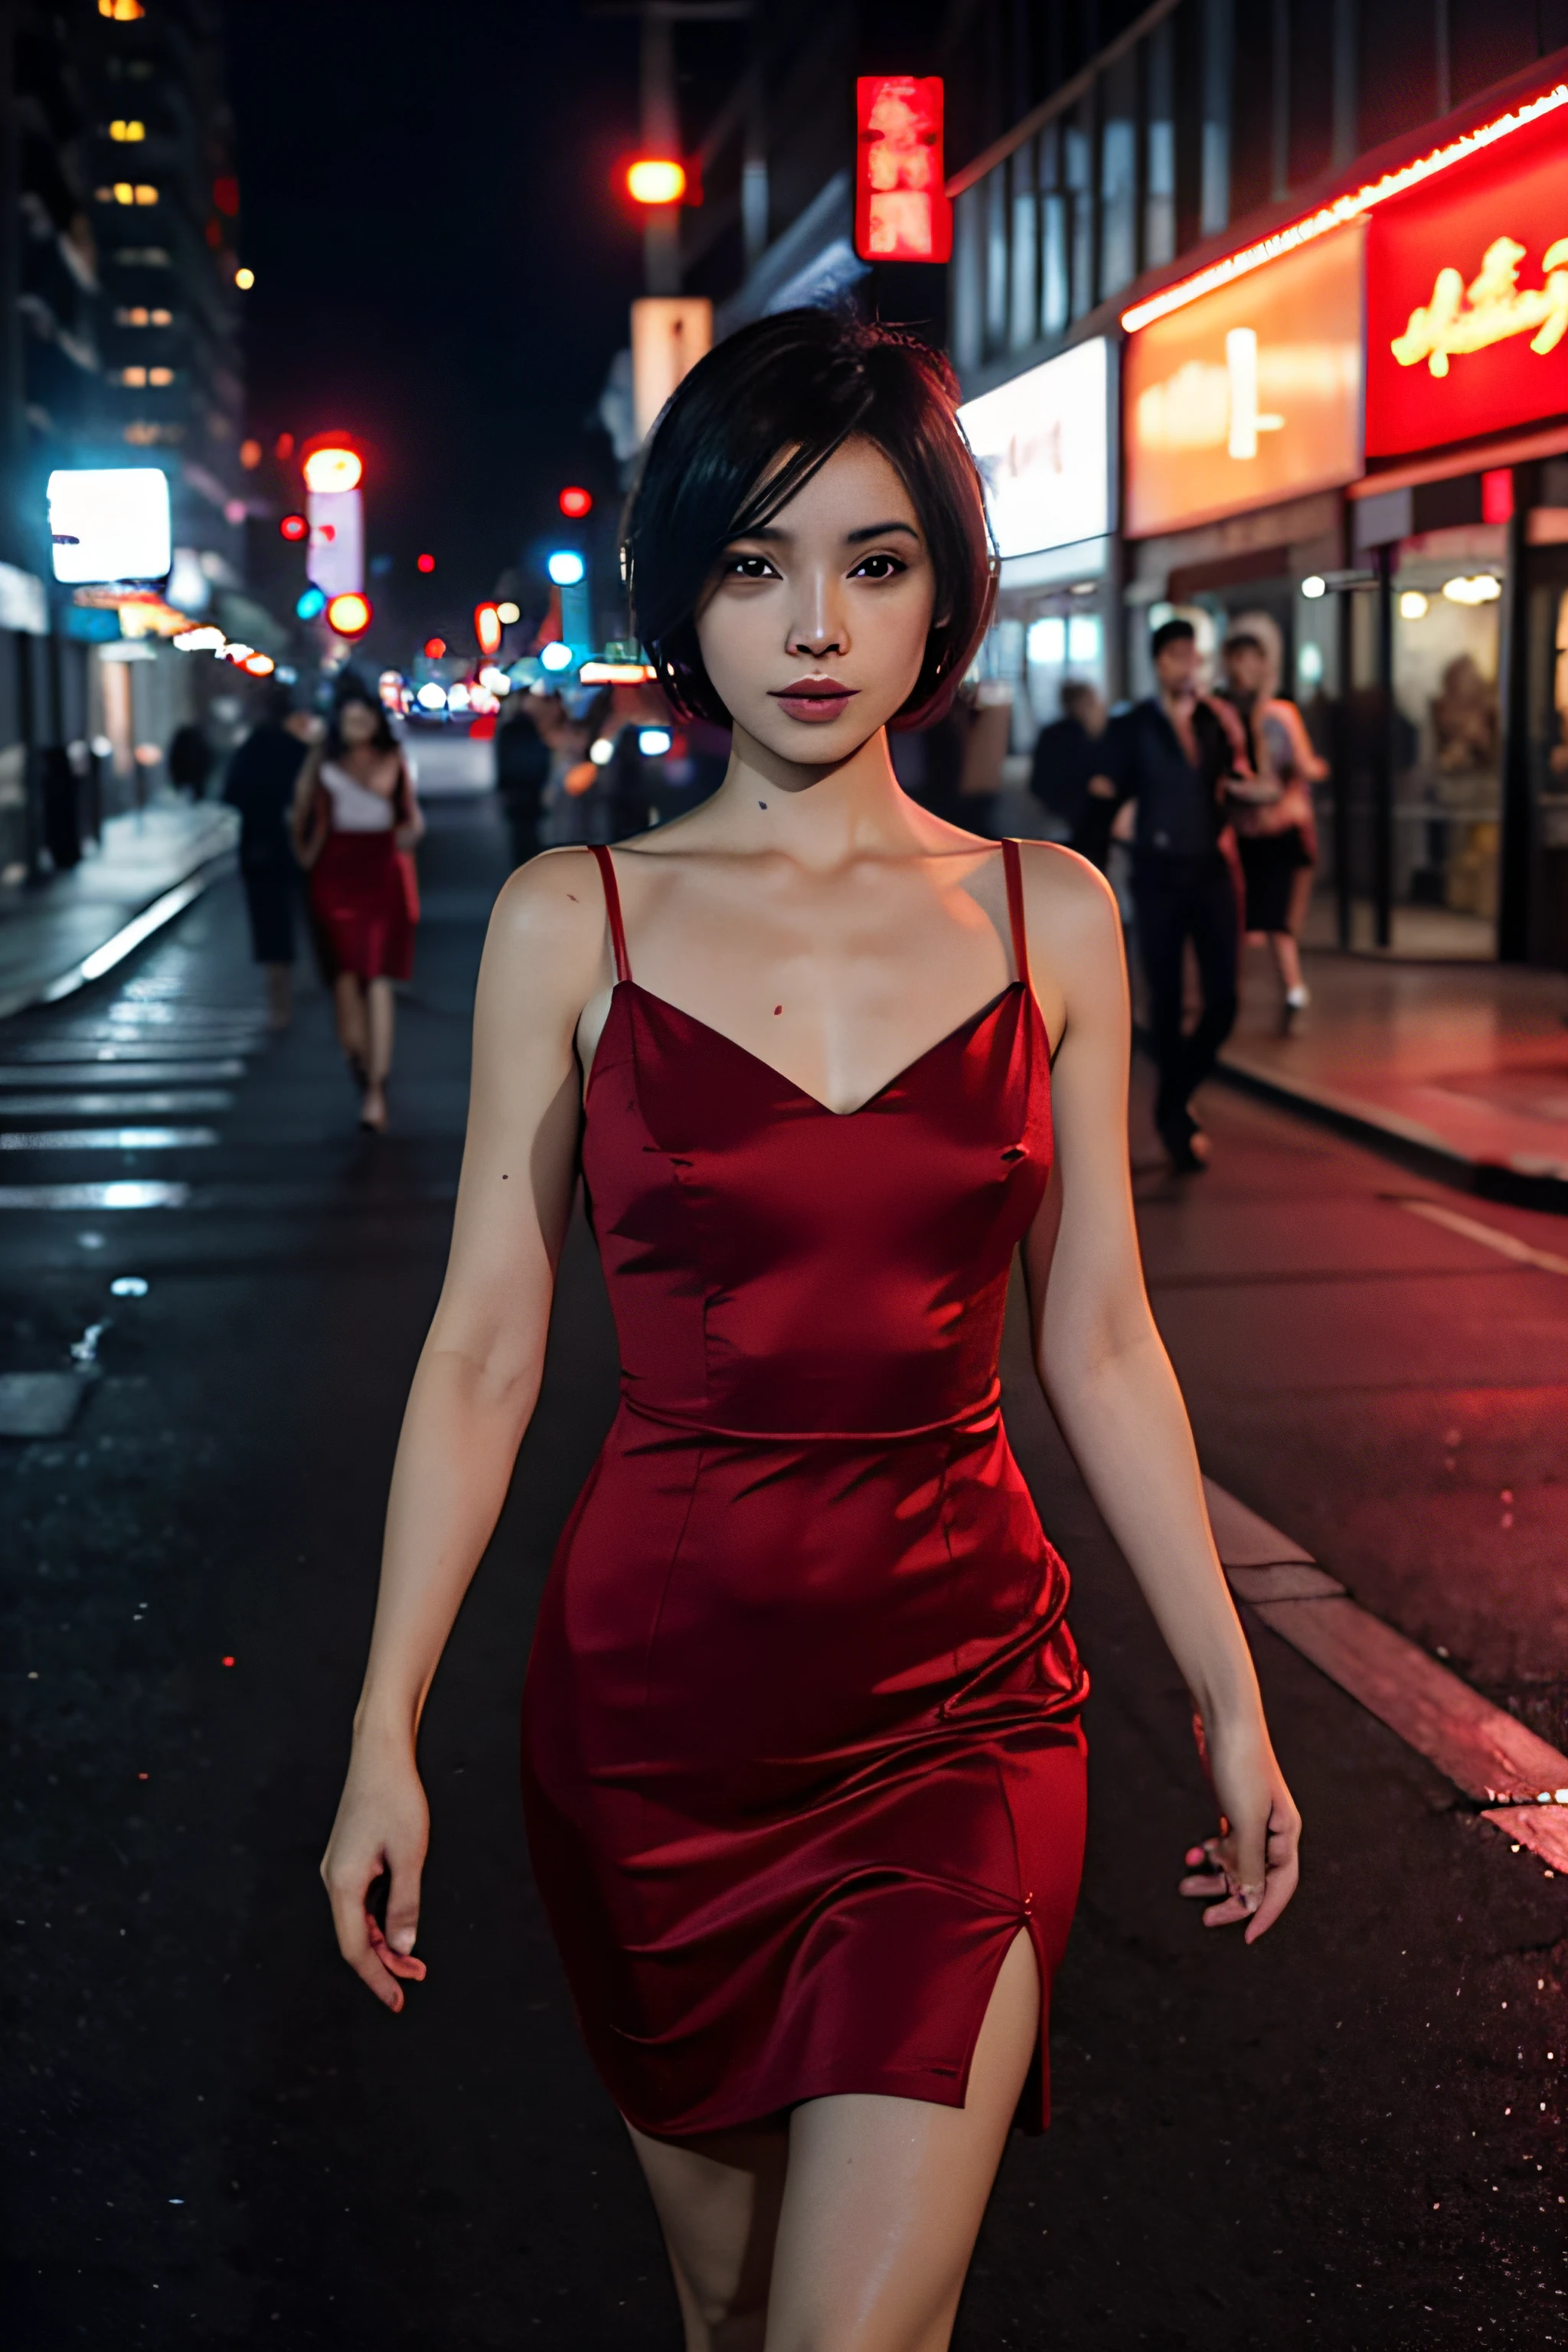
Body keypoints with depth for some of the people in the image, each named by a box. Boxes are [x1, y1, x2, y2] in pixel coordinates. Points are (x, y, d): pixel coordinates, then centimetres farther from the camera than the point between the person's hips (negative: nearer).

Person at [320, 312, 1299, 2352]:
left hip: (961, 1692, 0)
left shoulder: (1049, 920, 1)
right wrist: (385, 1733, -3)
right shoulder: (574, 921, -2)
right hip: (659, 1690, 0)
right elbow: (483, 1352, 0)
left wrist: (1231, 1700, 8)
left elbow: (1099, 1344, 6)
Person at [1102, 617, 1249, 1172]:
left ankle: (1173, 1104, 22)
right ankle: (1179, 1124, 14)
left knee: (1223, 1002, -1)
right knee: (1167, 1001, 2)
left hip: (1212, 872, 3)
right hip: (1160, 875, -3)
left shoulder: (1220, 721, 9)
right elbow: (1113, 796, -1)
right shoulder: (1131, 727, 0)